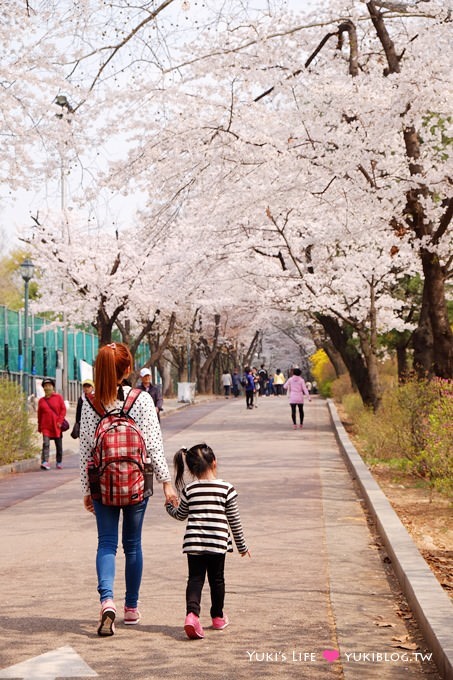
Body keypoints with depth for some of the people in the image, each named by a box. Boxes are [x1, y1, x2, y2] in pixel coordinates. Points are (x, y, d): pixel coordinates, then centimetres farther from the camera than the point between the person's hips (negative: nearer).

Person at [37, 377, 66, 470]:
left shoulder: (58, 397, 3)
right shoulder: (41, 400, 8)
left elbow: (63, 409, 0)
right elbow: (39, 414, 14)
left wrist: (60, 421, -9)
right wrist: (39, 426, 13)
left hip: (56, 425, 0)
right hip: (46, 426, 0)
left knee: (59, 445, 9)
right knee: (46, 444, -15)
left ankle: (59, 462, 22)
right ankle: (44, 462, -22)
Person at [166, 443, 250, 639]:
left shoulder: (189, 490, 0)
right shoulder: (227, 489, -4)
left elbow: (181, 515, 15)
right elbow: (234, 521, 1)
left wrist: (169, 506, 37)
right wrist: (242, 545, 13)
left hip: (194, 542, 1)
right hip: (218, 542, 0)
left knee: (195, 578, 3)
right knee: (217, 579, 15)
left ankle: (192, 613, -20)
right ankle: (218, 617, 30)